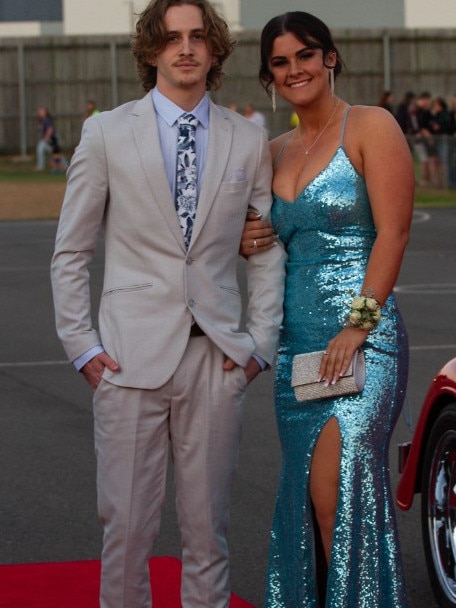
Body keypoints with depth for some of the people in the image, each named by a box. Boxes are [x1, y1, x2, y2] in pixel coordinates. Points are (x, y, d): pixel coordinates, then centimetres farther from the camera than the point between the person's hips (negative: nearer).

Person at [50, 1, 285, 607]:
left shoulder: (249, 140, 8)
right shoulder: (106, 133, 3)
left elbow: (267, 250, 12)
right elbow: (71, 252, 6)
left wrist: (260, 342, 4)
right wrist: (81, 345, -1)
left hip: (217, 356, 2)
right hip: (133, 353, -1)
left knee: (207, 525, 6)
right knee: (126, 523, -1)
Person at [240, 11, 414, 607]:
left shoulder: (370, 126, -3)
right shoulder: (274, 151, 17)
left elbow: (393, 231, -10)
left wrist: (359, 322, -17)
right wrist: (245, 241, 3)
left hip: (363, 336, -7)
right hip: (295, 338, 7)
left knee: (336, 481, -18)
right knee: (304, 488, 5)